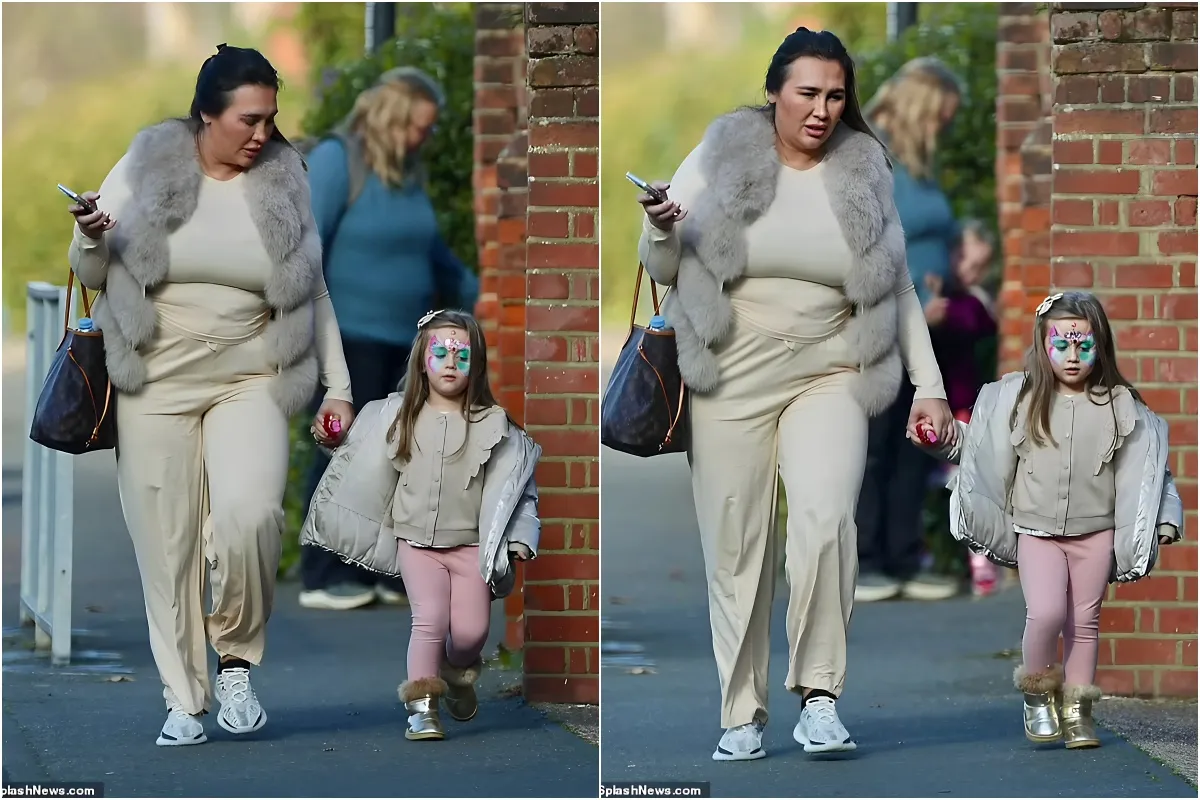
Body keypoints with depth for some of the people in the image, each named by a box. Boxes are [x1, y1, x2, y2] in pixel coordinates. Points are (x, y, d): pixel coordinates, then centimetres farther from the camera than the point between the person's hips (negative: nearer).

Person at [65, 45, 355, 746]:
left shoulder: (285, 181, 3)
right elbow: (92, 275, 6)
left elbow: (315, 291, 12)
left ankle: (237, 657, -1)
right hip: (156, 384, 0)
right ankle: (185, 700, 14)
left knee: (249, 514, -24)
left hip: (250, 379, 0)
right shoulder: (147, 167, 0)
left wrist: (339, 387, 8)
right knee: (168, 548, 0)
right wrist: (92, 240, -17)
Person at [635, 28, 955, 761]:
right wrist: (661, 231, -17)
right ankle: (743, 714, 13)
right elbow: (663, 270, 5)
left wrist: (931, 386, 7)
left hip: (829, 376, 0)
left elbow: (900, 288, 13)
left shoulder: (866, 172, 6)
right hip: (733, 377, 0)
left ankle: (820, 695, -15)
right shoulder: (722, 156, 1)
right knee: (736, 549, 1)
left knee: (825, 516, -23)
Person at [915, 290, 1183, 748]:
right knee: (1046, 612, -17)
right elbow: (975, 445, 11)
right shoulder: (1019, 398, -1)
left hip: (1096, 533, 1)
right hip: (1037, 530, -1)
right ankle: (1038, 693, 6)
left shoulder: (1120, 406, -1)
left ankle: (1076, 711, 17)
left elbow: (1148, 468, 3)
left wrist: (1165, 519, -5)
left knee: (1084, 621, 5)